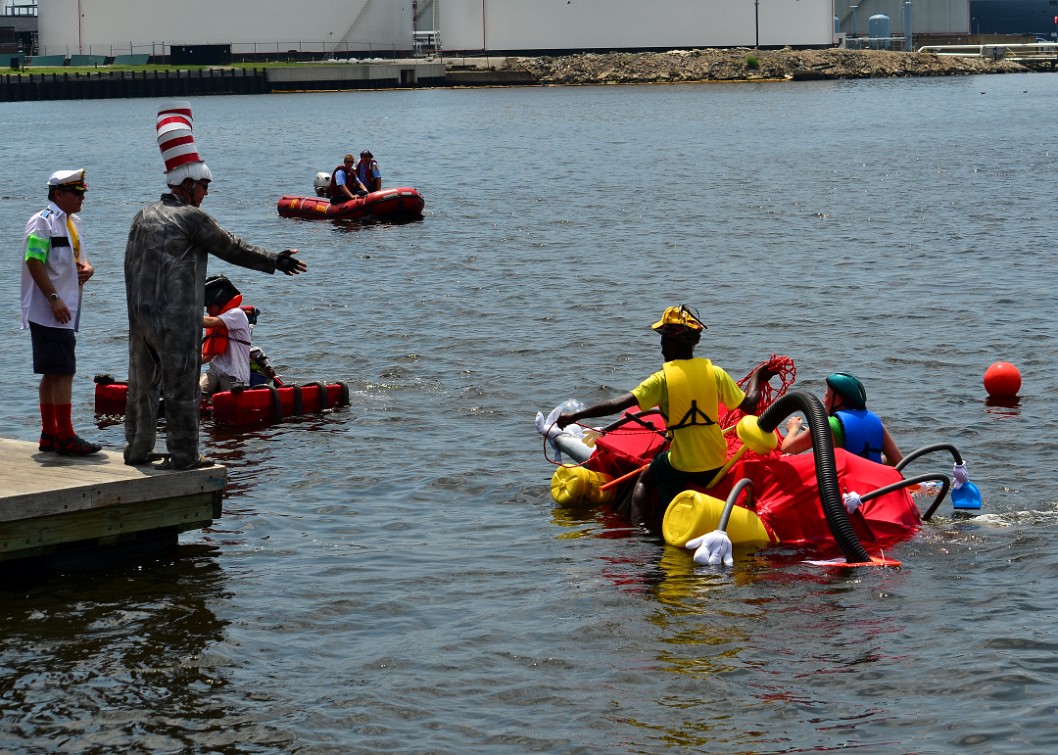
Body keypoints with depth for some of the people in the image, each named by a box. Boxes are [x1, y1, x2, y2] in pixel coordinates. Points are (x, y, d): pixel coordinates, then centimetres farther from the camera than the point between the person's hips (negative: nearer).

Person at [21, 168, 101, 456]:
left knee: (52, 374, 13)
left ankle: (49, 435, 19)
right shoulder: (43, 222, -11)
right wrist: (54, 299, -23)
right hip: (49, 311, -10)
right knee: (63, 373, -11)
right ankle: (66, 439, -10)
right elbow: (34, 262, -19)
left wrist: (87, 268, 3)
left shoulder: (73, 222, 17)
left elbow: (80, 258, 27)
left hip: (67, 311, 10)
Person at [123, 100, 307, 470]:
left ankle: (137, 449, 22)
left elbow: (133, 266, 16)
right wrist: (274, 262, 2)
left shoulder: (143, 216, 13)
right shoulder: (190, 217, -10)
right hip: (176, 320, -8)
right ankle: (184, 456, 2)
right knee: (181, 387, -1)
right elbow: (231, 248, -7)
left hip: (140, 316, 8)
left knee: (142, 384, 15)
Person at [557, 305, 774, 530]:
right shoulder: (715, 373, -3)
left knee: (645, 480, 25)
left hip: (680, 466, -3)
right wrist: (756, 378, 21)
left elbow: (619, 404, -16)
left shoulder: (662, 379, -11)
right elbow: (749, 406, 1)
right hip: (717, 466, 3)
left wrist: (575, 416, -12)